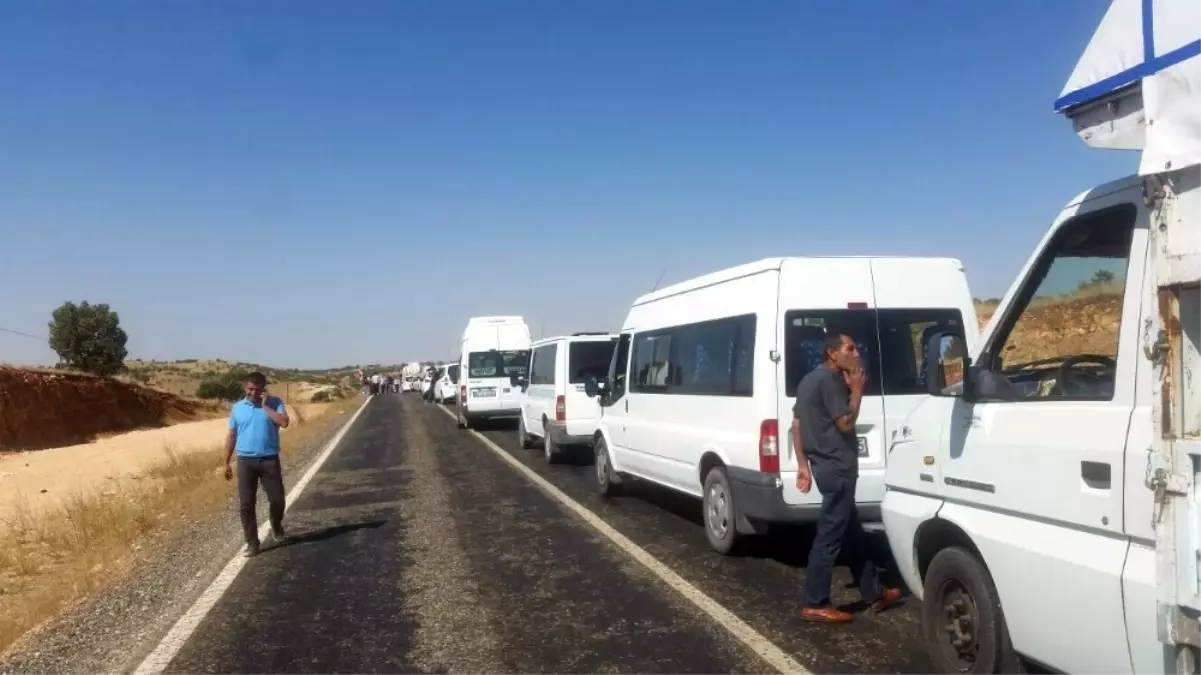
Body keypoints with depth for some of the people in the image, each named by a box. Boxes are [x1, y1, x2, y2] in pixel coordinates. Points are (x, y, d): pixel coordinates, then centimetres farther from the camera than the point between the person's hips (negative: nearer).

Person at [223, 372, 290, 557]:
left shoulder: (274, 403, -1)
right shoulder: (237, 408, 6)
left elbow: (284, 423, -18)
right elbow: (232, 436, 11)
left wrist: (265, 406, -14)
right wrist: (226, 463, 9)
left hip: (269, 459, -1)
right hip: (245, 460, 1)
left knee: (277, 499, 1)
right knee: (246, 504, 2)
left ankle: (276, 527, 31)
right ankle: (252, 542, 12)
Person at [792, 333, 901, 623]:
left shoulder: (811, 379, 15)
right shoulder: (830, 380, -15)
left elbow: (797, 425, 14)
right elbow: (845, 423, -18)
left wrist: (803, 464, 15)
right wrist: (857, 390, -7)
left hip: (826, 466, 10)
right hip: (837, 468, -10)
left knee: (853, 533, 18)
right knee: (830, 536, -4)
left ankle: (874, 592, 29)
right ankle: (814, 604, 2)